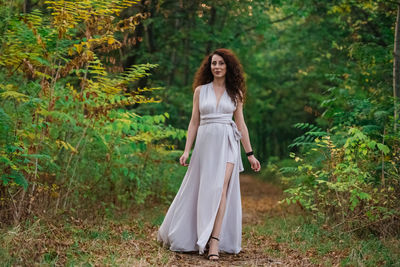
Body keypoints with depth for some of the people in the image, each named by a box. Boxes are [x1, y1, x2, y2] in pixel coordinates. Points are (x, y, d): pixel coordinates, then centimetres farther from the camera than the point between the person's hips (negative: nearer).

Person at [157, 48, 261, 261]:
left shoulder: (235, 93, 9)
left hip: (227, 144, -1)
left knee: (220, 189, -14)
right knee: (201, 190, 6)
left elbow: (240, 124, 11)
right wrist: (186, 151, 1)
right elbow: (194, 122, 8)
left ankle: (214, 243, -15)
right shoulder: (200, 90, 8)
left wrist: (250, 154, 10)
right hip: (205, 143, 1)